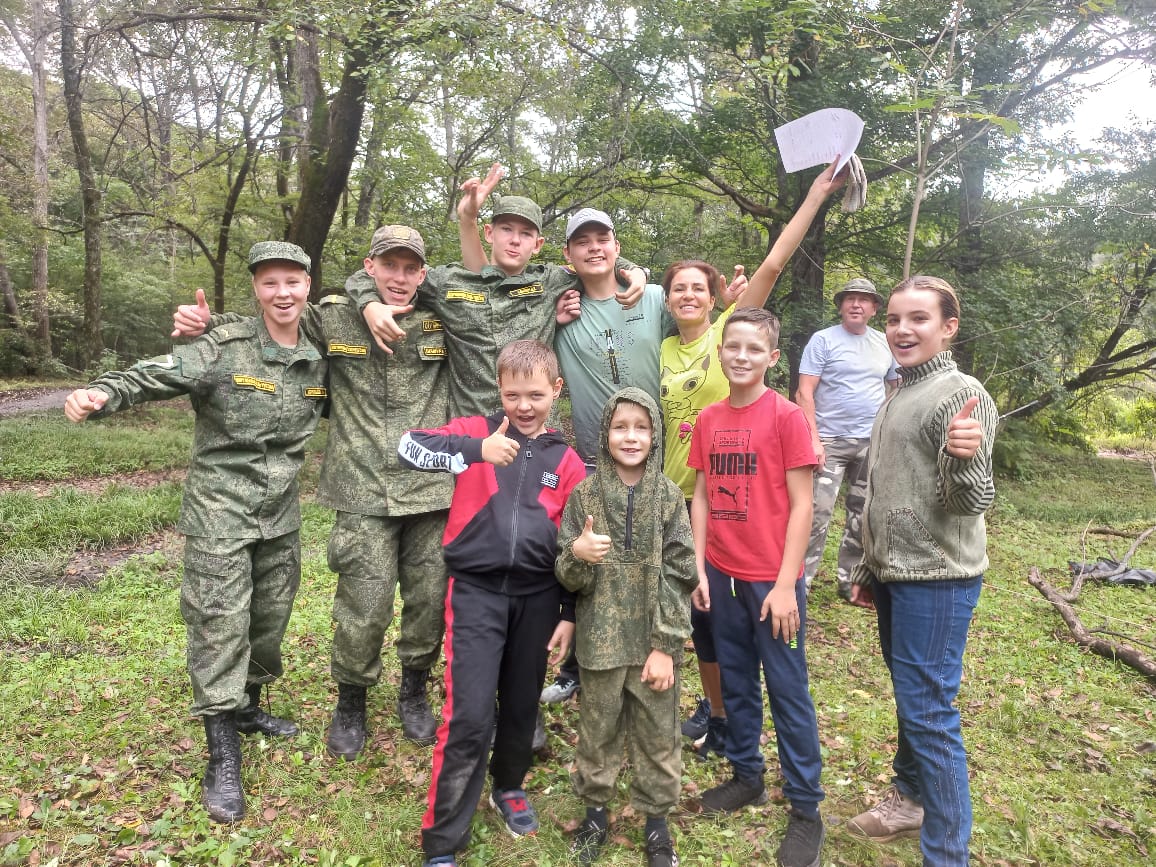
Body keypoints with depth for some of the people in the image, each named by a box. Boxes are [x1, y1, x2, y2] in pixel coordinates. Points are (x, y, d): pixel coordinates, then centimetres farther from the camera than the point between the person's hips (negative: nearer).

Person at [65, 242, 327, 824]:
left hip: (281, 515, 5)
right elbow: (155, 376, -21)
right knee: (220, 626, -3)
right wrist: (101, 393, -38)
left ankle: (247, 707, 40)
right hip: (220, 513, -5)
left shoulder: (319, 361, 4)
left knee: (270, 618, 16)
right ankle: (222, 757, 8)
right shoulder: (225, 349, -12)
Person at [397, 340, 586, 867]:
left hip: (537, 597, 3)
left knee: (522, 706, 17)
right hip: (476, 592, -3)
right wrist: (476, 450, -32)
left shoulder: (566, 461, 7)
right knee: (469, 718, -5)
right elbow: (409, 447, -18)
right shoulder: (476, 431, -1)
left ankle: (509, 786, 46)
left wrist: (570, 614, 8)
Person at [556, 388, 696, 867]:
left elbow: (678, 575, -5)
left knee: (658, 735, 12)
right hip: (601, 641, 1)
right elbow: (568, 576, -2)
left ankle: (656, 819, 33)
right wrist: (577, 552, -25)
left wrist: (665, 646, -9)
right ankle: (595, 810, 37)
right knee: (597, 730, 15)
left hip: (654, 642, 0)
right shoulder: (585, 494, -3)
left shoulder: (668, 496, -4)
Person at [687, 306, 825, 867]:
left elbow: (801, 505, -10)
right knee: (735, 682, 17)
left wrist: (786, 584, -13)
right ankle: (746, 776, 35)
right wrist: (698, 568, 2)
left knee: (787, 691, 6)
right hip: (722, 575, 5)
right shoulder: (707, 421, 4)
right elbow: (701, 497, 8)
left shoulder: (786, 416, -9)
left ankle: (806, 809, 20)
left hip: (772, 579, -4)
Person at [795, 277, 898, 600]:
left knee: (863, 516, 10)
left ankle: (850, 580, 23)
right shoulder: (823, 340, -3)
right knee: (818, 514, -9)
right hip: (831, 441, -5)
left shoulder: (885, 344, 11)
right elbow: (804, 393, -9)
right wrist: (813, 439, -17)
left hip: (872, 443, 5)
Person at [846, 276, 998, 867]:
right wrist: (868, 569, 20)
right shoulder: (896, 396, 12)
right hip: (895, 575, 9)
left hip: (937, 580, -8)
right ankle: (911, 797, 39)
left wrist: (965, 457, -39)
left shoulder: (961, 394, -14)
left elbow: (971, 502, -18)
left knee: (929, 712, -4)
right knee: (909, 698, 21)